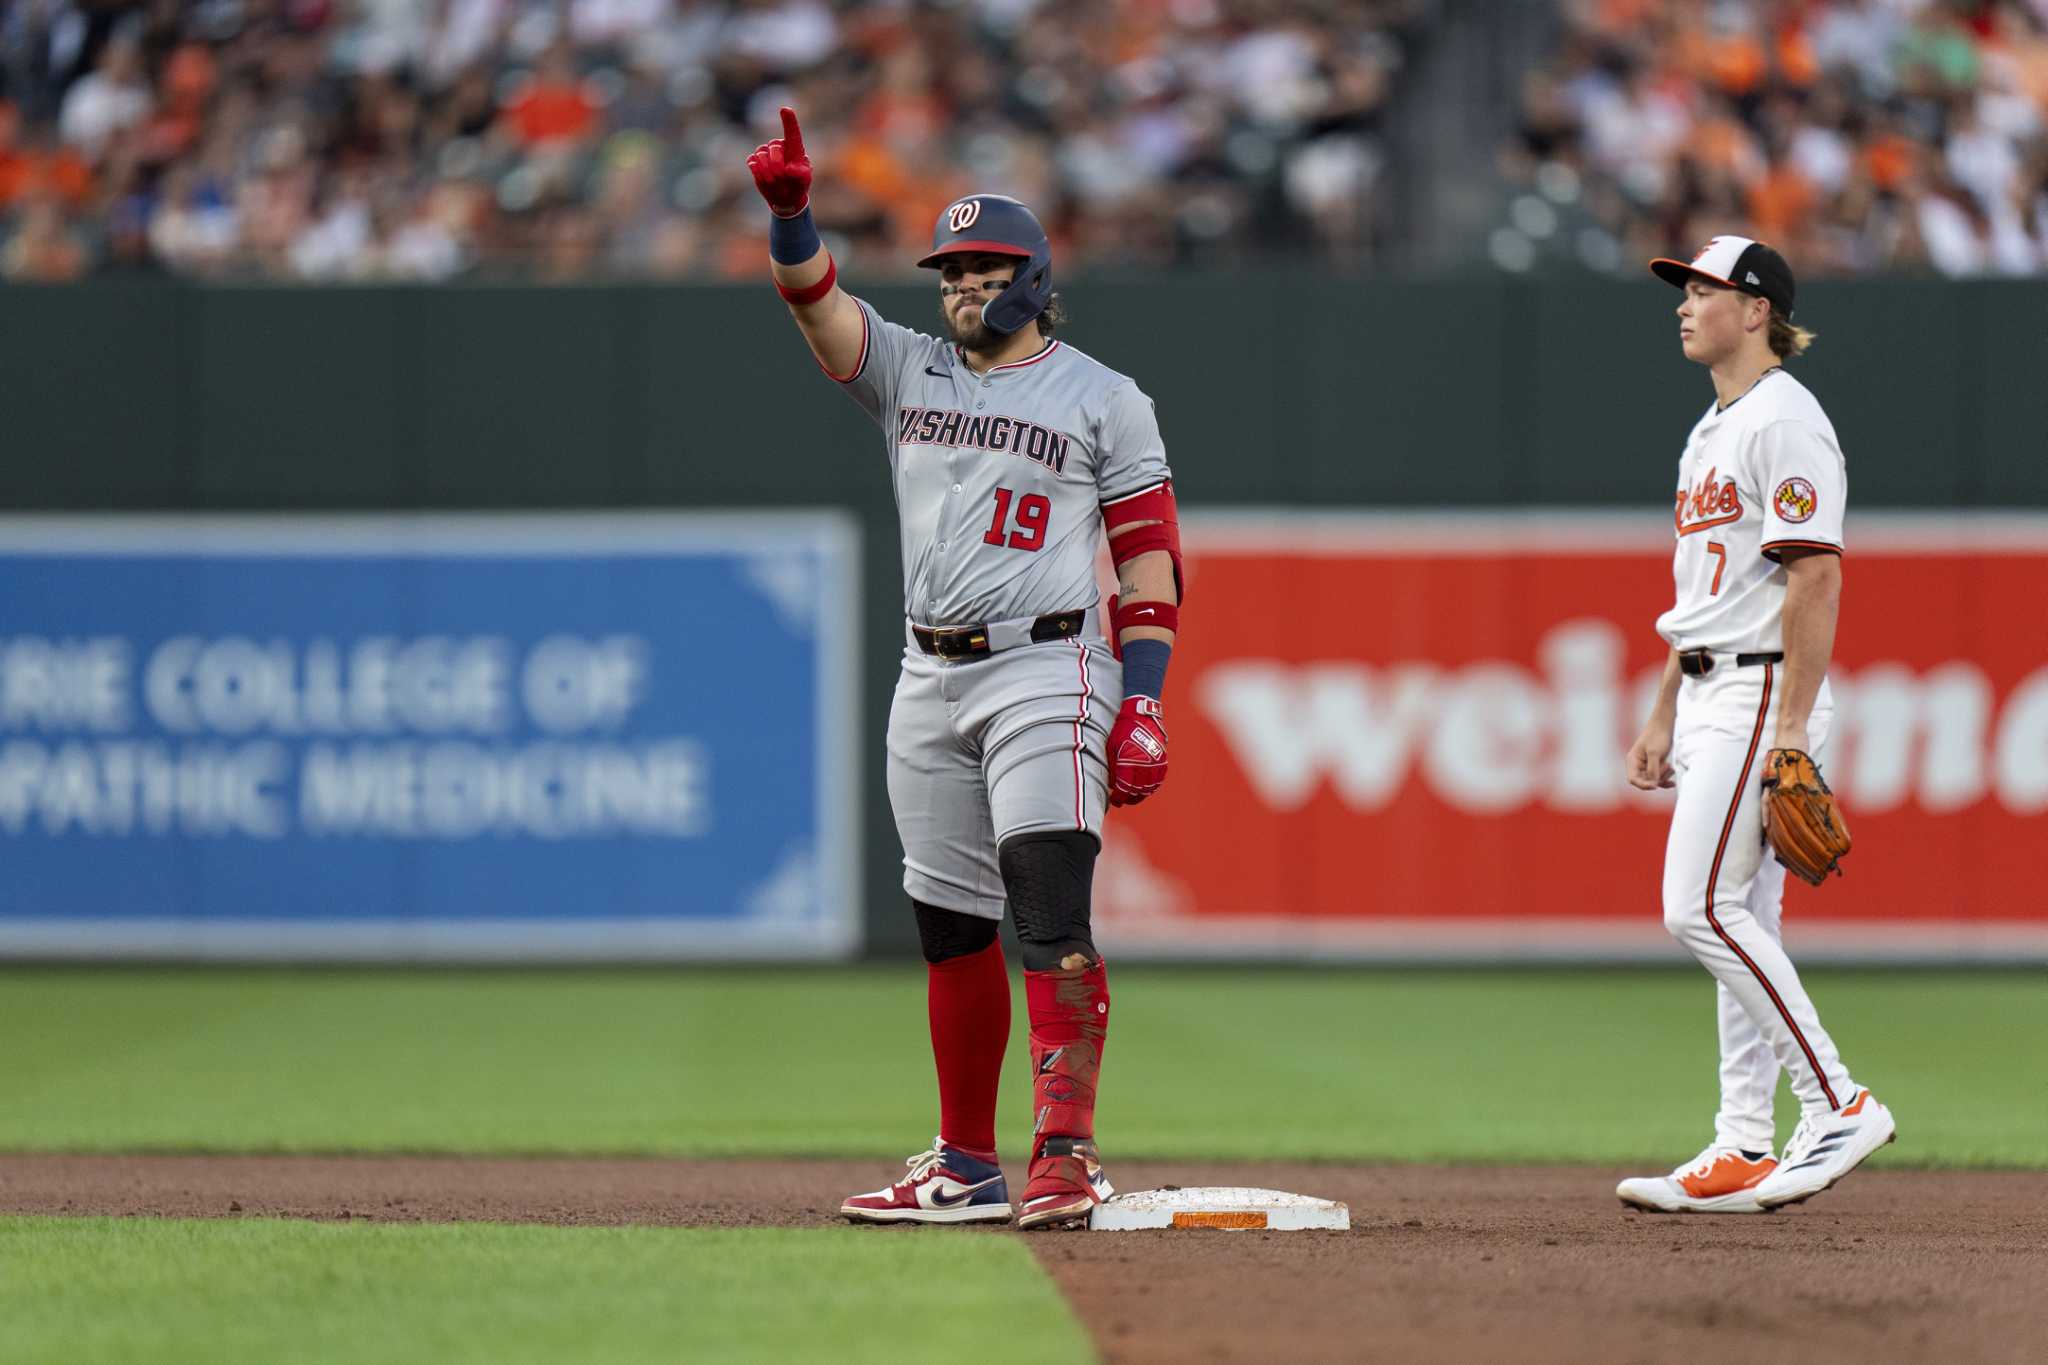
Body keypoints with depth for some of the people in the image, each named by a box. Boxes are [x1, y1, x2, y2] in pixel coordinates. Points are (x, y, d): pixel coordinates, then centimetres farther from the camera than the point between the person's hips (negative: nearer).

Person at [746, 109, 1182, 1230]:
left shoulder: (1102, 400, 3)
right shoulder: (909, 371, 15)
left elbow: (1149, 552, -2)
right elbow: (814, 298, -1)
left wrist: (1143, 702, -12)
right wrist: (788, 211, -22)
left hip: (1046, 675, -5)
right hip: (929, 682, 6)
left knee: (1050, 914, -17)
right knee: (950, 927, 9)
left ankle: (1066, 1153, -24)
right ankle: (967, 1168, 16)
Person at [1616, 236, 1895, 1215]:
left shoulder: (1785, 420, -12)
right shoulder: (1712, 432, 19)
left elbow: (1816, 579, -19)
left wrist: (1791, 729, -24)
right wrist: (1662, 718, 21)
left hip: (1763, 693, -10)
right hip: (1709, 697, 10)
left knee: (1700, 906, -16)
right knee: (1737, 921, 8)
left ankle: (1838, 1105, -13)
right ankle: (1743, 1153, 8)